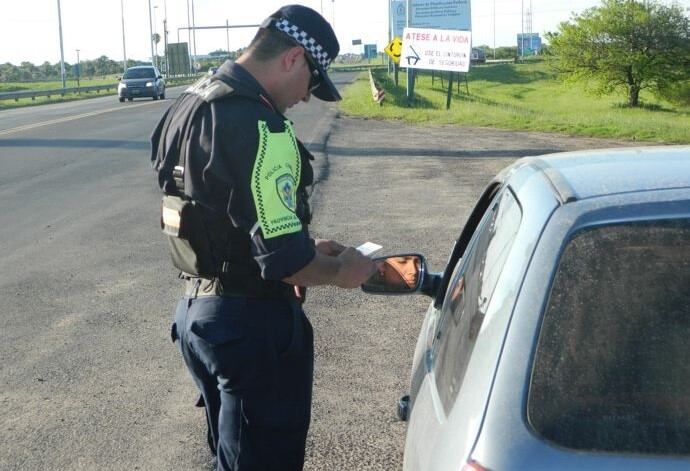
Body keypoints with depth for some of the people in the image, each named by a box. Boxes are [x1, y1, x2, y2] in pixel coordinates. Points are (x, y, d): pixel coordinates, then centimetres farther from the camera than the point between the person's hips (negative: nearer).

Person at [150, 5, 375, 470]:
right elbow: (283, 261, -26)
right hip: (250, 325, -9)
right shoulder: (256, 126, -24)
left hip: (196, 309, 9)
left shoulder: (191, 103, 7)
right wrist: (340, 270, -7)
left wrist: (305, 247, 14)